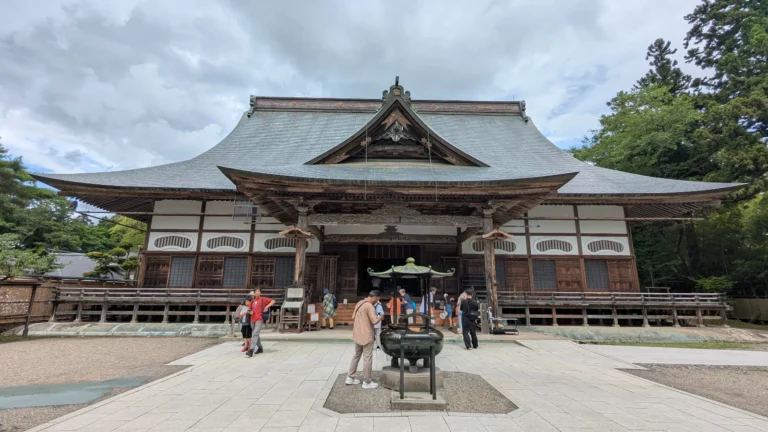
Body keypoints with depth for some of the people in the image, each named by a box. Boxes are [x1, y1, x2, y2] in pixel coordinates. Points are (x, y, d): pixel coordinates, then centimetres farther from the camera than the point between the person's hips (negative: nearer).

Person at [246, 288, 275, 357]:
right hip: (252, 320, 6)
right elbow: (250, 310, 22)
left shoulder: (263, 299, 2)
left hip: (260, 319, -6)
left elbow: (273, 301, 1)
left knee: (255, 334, -19)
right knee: (256, 334, 16)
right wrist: (250, 312, -2)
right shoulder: (252, 301, 16)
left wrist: (267, 306, -13)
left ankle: (251, 350, -25)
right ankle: (260, 348, 33)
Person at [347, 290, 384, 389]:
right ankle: (367, 382, 9)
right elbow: (375, 321, -21)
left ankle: (350, 378, 24)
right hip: (366, 336, -9)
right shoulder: (369, 306, -18)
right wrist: (381, 317, -3)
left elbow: (353, 318, 15)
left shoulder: (359, 303, 10)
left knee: (356, 356, 18)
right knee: (367, 359, 1)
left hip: (357, 335, 9)